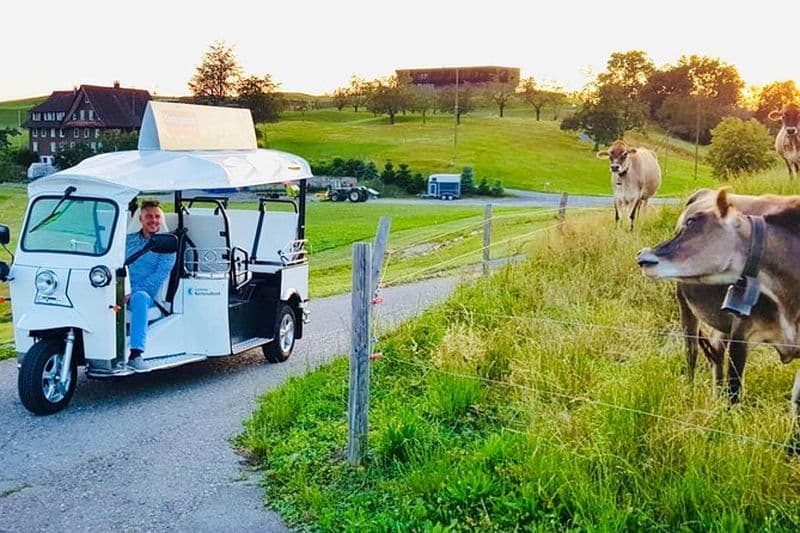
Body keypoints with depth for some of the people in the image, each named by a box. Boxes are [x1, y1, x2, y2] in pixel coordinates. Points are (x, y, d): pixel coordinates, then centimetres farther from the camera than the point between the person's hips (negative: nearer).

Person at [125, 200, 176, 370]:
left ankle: (136, 354, -43)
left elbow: (160, 276, -5)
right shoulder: (128, 240, 20)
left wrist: (132, 292, -17)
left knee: (139, 297, -39)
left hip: (146, 294, -3)